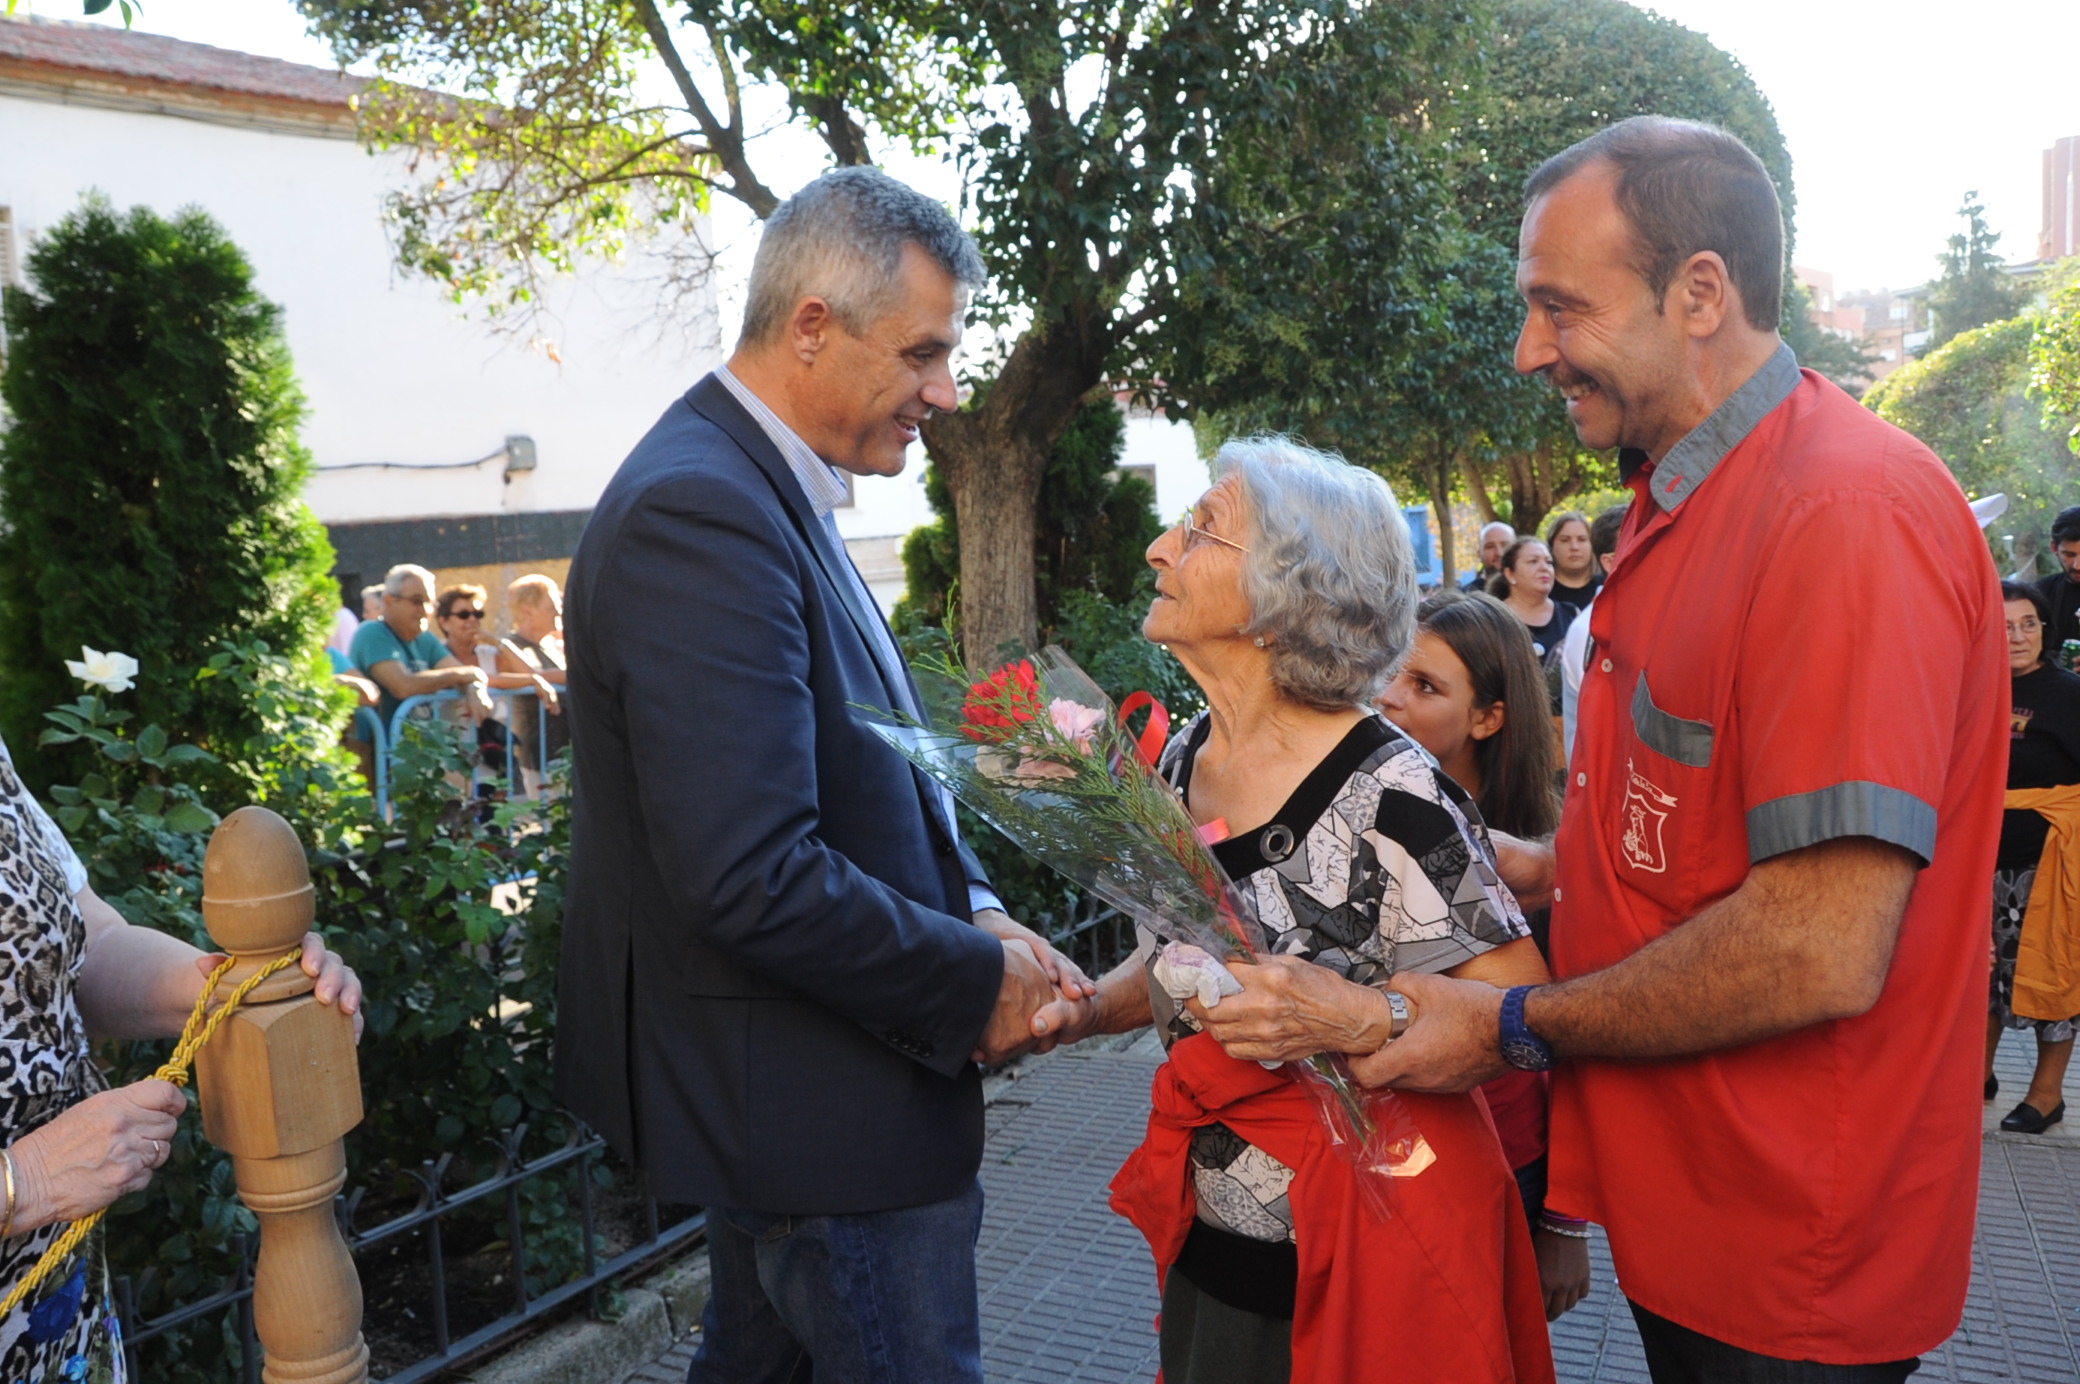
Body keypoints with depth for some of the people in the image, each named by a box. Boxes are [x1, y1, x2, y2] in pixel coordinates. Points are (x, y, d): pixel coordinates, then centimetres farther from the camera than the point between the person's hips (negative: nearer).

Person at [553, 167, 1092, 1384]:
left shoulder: (761, 487, 8)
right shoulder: (700, 512, -25)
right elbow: (754, 881, -31)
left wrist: (974, 909, 1)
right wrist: (976, 981, -17)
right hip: (822, 1102, -10)